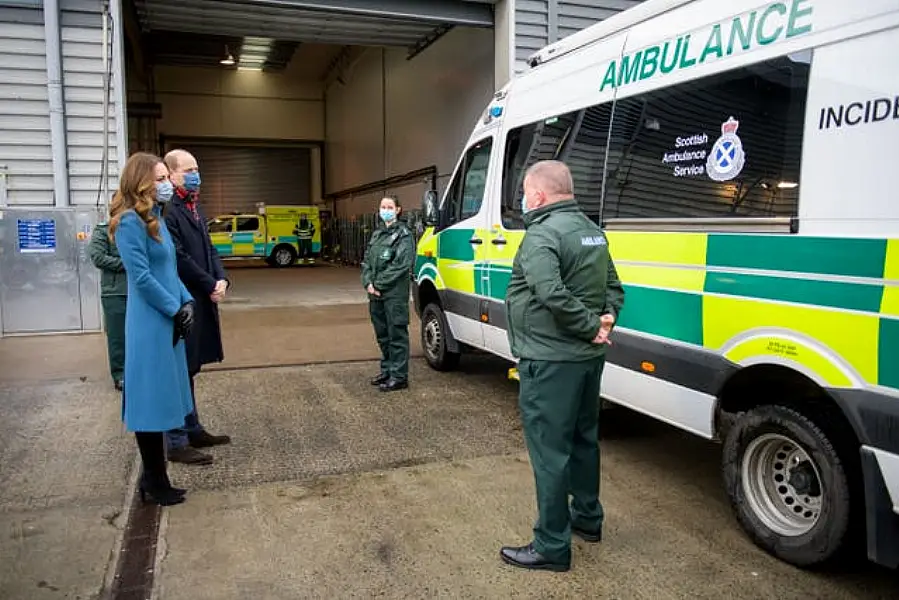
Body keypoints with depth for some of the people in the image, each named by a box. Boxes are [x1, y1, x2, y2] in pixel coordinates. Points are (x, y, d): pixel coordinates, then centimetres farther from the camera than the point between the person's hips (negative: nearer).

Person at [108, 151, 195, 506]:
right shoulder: (130, 221, -13)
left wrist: (186, 302, 2)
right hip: (150, 324, -9)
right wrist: (176, 310, -11)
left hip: (167, 322, 9)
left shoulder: (155, 218, 14)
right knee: (151, 403, 0)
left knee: (161, 402, 13)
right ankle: (154, 484, 12)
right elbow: (142, 277, -18)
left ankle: (154, 479, 24)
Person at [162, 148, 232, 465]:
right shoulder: (167, 209, -15)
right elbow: (180, 258, -20)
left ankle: (193, 430, 28)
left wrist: (222, 280, -2)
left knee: (189, 369, 17)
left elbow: (208, 249, 14)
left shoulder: (194, 206, 15)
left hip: (202, 300, 9)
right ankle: (176, 442, 9)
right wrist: (210, 286, -12)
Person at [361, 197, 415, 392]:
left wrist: (379, 284, -14)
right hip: (376, 295, 8)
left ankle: (399, 376, 3)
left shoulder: (403, 234, -6)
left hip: (395, 294, -8)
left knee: (397, 334, -3)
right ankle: (387, 370, 27)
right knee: (382, 334, 15)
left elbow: (402, 265, -15)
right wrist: (368, 283, -3)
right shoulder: (376, 234, 18)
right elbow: (366, 261, 15)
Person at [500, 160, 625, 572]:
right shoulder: (591, 230, 12)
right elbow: (614, 287, 16)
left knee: (550, 451, 0)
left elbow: (552, 295, -32)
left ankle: (552, 547, 11)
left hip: (550, 362, -10)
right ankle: (587, 518, 39)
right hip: (588, 357, 10)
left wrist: (591, 326, -20)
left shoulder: (542, 235, -19)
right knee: (582, 439, 22)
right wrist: (606, 319, 0)